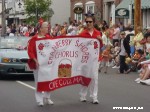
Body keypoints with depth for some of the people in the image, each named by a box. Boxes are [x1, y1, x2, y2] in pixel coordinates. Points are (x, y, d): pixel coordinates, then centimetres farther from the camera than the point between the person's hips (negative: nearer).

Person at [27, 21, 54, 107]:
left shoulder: (49, 38, 5)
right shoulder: (34, 39, -8)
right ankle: (40, 100, 6)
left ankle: (47, 98, 24)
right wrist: (35, 60, -18)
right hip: (38, 63, -4)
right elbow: (30, 51, -10)